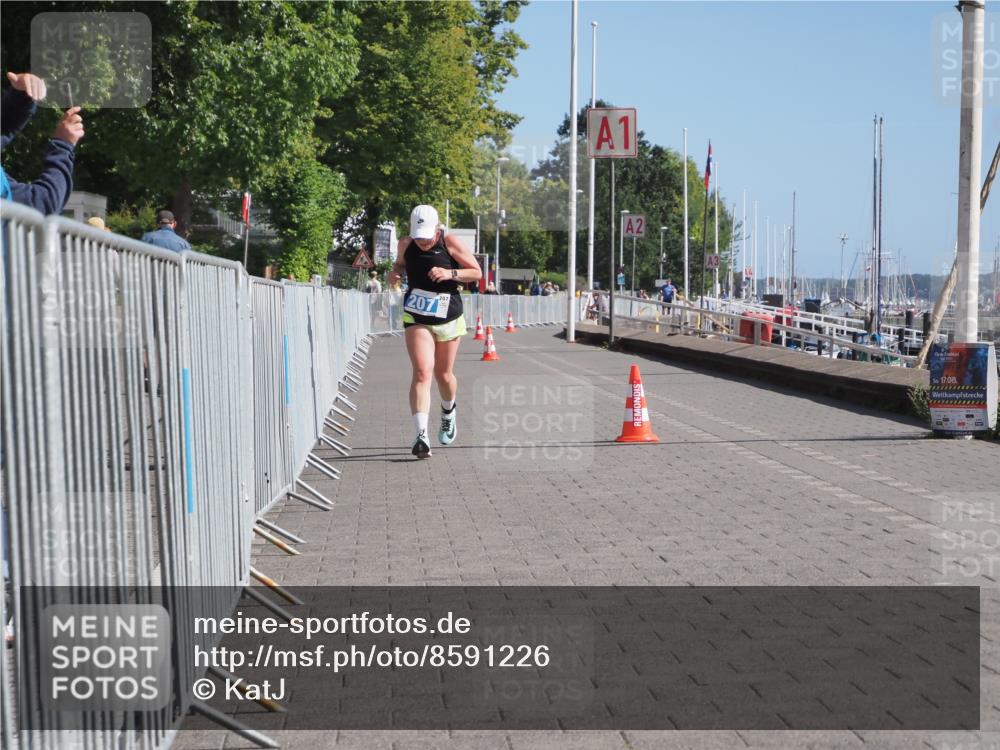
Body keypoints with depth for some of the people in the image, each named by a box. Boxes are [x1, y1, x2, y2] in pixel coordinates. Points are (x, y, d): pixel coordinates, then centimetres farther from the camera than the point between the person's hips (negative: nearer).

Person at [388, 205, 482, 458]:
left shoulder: (450, 243, -10)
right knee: (422, 372, -18)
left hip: (448, 318, 0)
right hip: (416, 318, 0)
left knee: (443, 374, 13)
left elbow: (477, 272, -6)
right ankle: (421, 435, -26)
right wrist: (394, 272, -4)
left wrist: (450, 273, -21)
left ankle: (449, 412, 48)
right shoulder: (405, 245, -2)